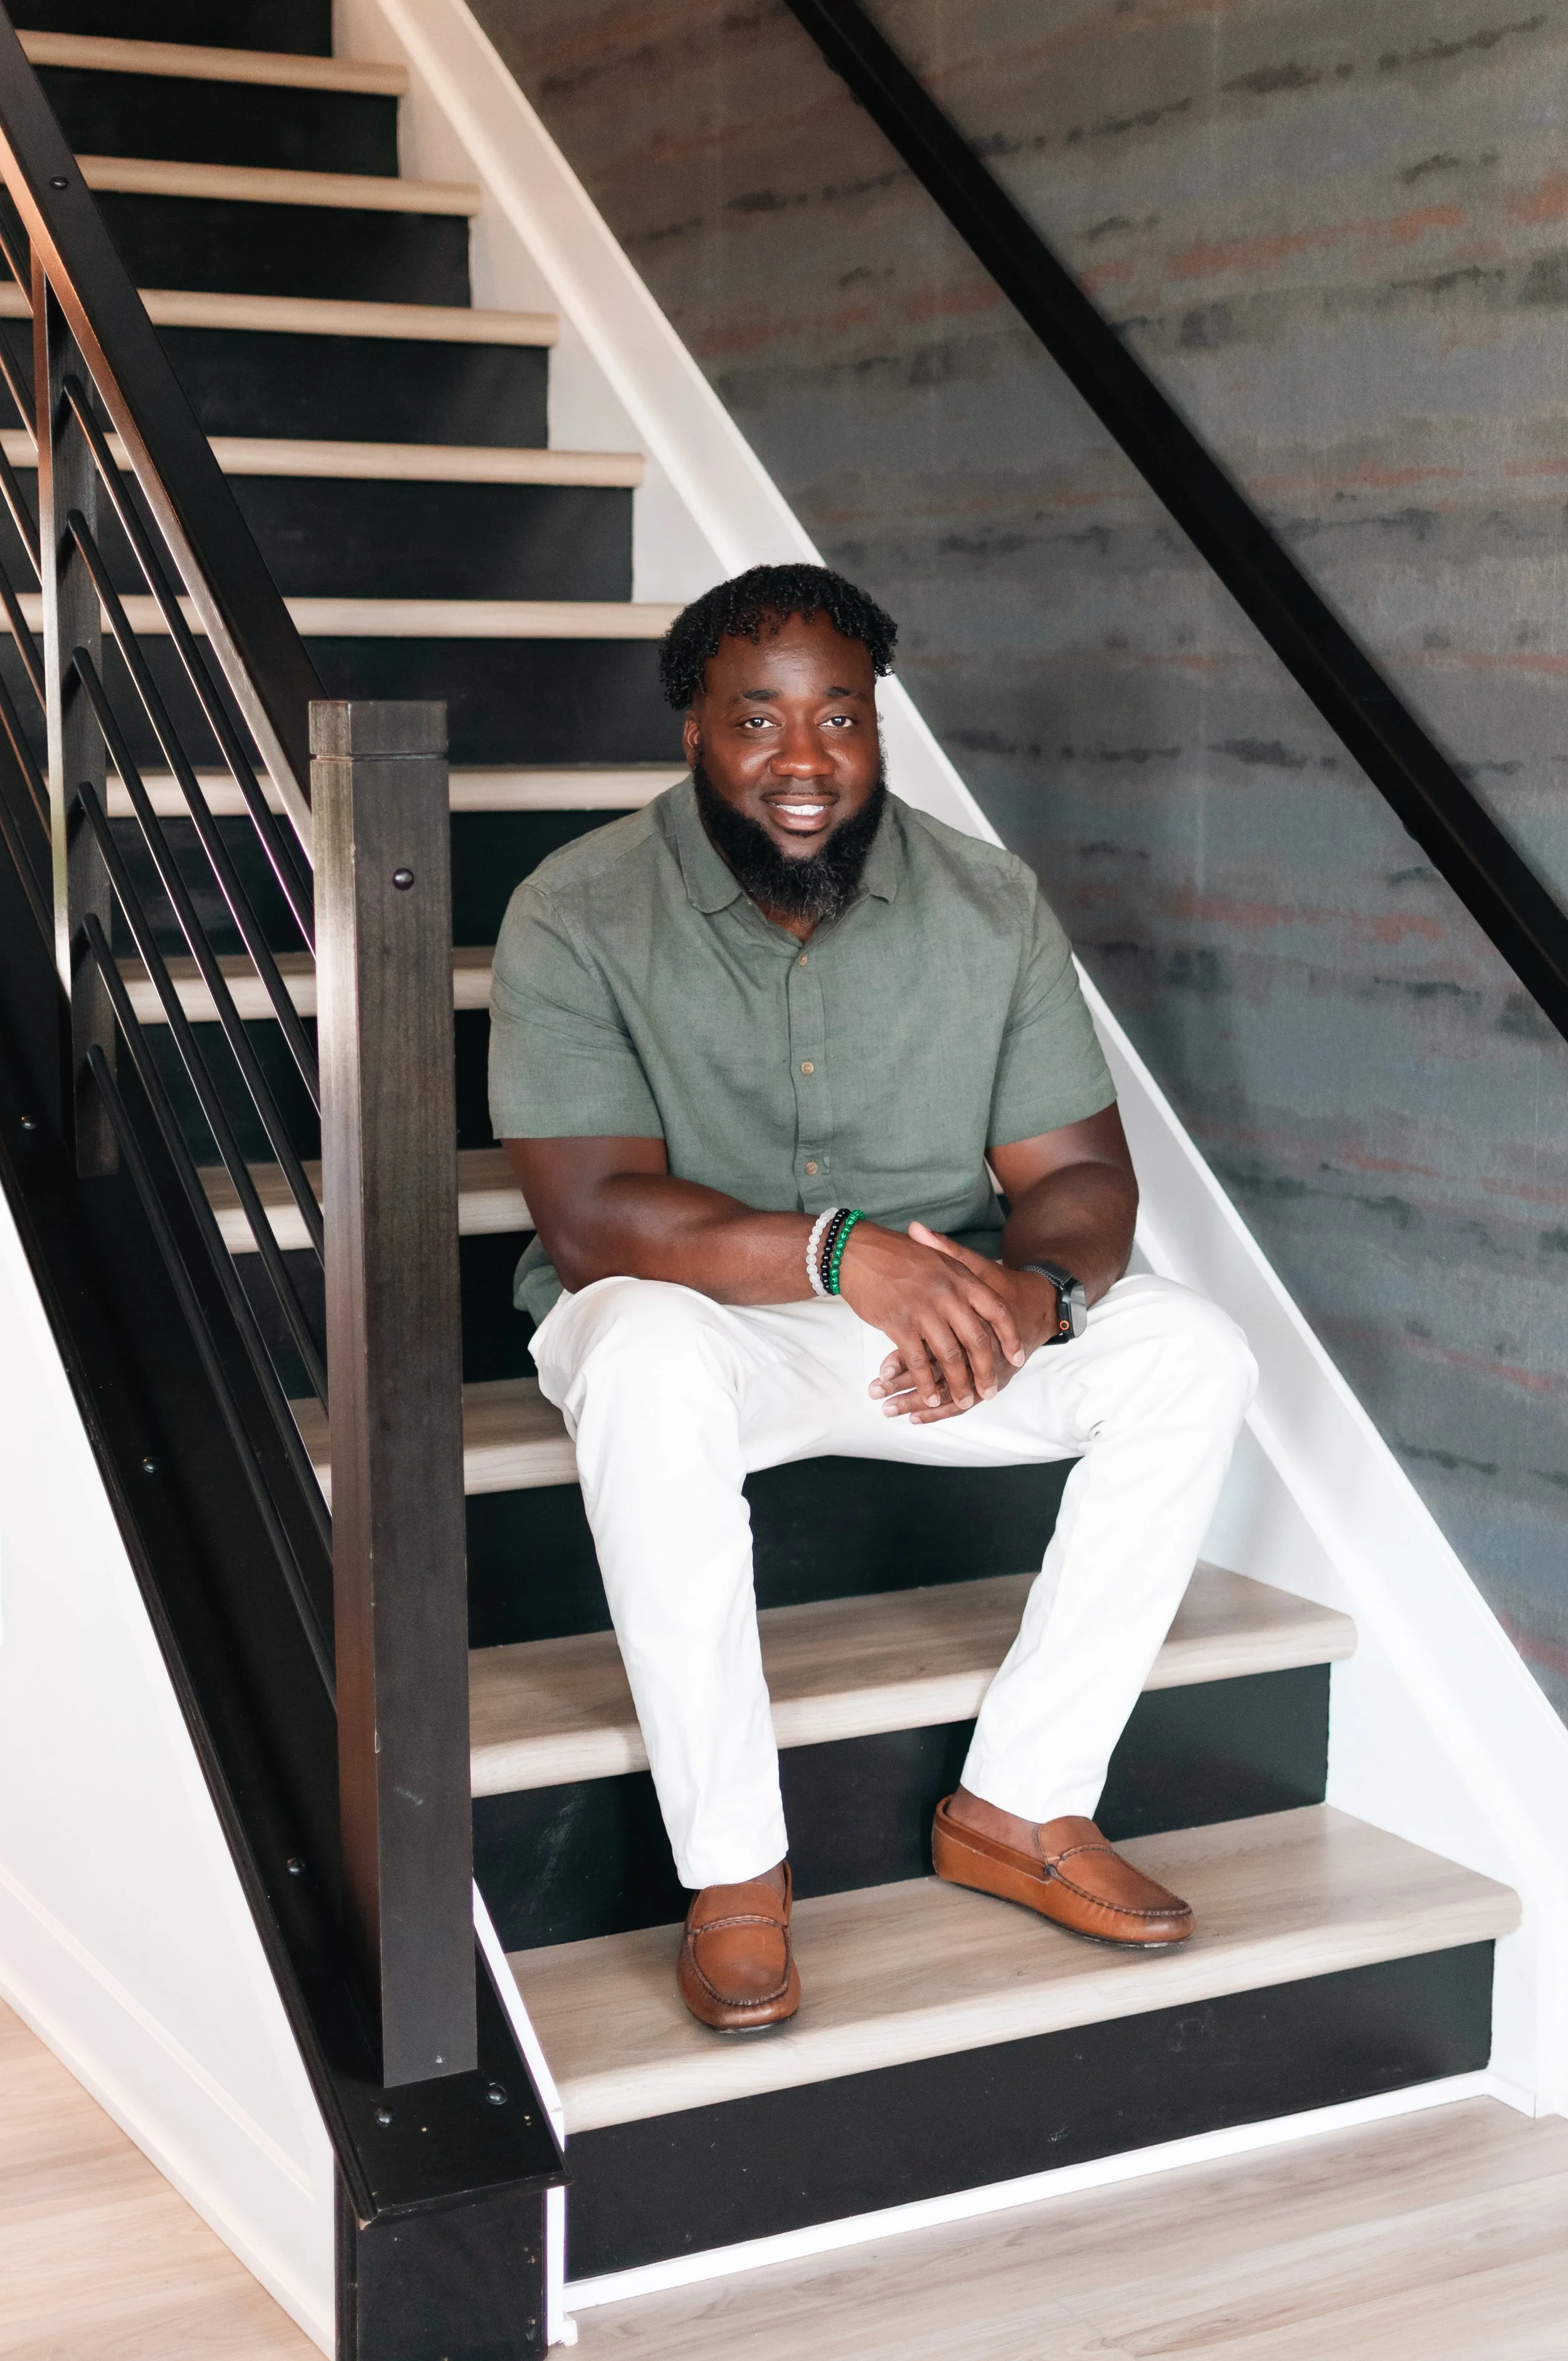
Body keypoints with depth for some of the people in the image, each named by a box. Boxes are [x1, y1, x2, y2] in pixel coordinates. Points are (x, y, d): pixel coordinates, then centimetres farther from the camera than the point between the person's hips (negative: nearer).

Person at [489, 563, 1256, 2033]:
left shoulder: (988, 906, -2)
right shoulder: (578, 915, -13)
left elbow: (1080, 1170, -2)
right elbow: (593, 1219, -22)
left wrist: (1034, 1290, -27)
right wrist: (840, 1252, -37)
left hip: (937, 1318, 4)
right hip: (698, 1318, -3)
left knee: (1193, 1355, -17)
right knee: (648, 1353, -38)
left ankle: (1020, 1805, -7)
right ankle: (732, 1870, -25)